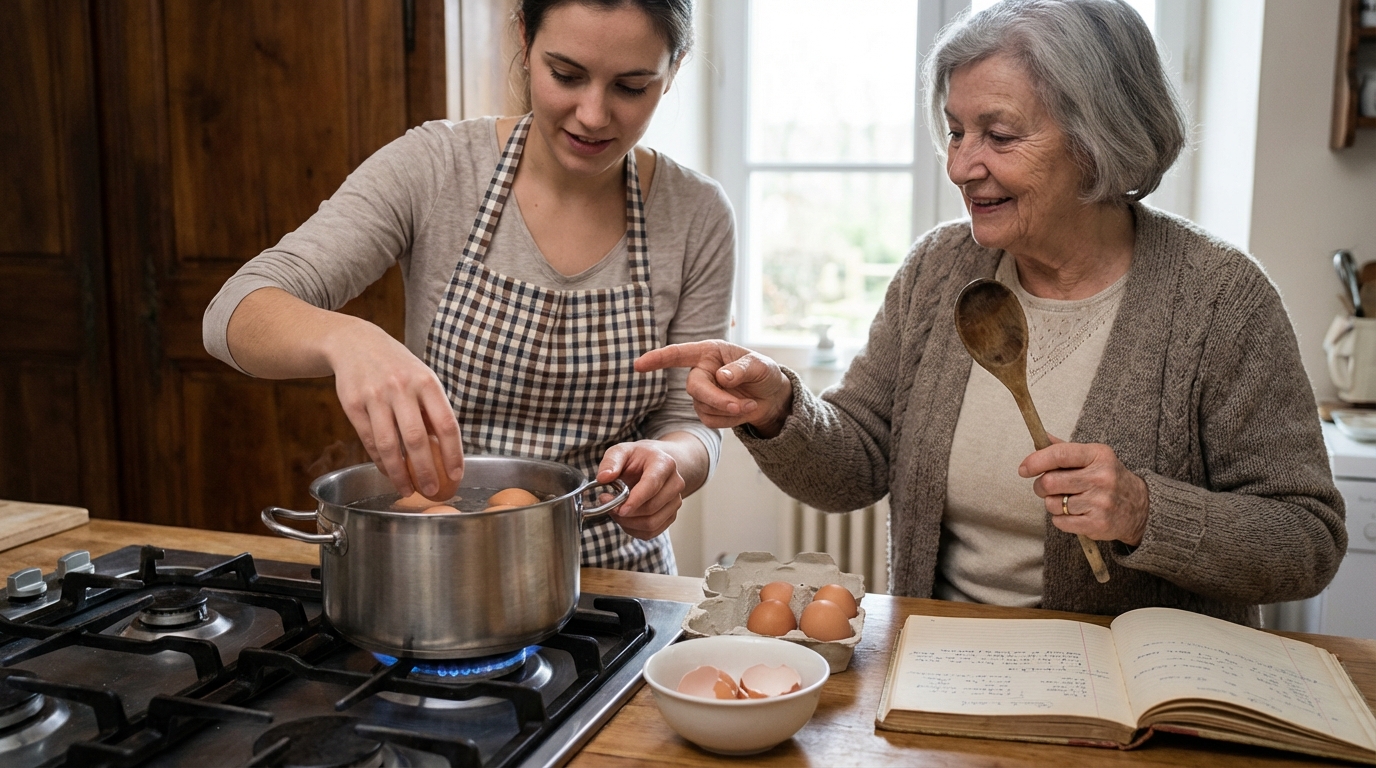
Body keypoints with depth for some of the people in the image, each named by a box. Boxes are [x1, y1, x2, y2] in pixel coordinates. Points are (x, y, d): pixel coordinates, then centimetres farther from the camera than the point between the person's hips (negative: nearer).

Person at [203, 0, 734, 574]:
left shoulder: (698, 217, -3)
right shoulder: (434, 168, -8)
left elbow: (690, 422, 2)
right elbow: (235, 315, -14)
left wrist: (669, 461, -23)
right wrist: (344, 339, -36)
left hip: (612, 577, 4)